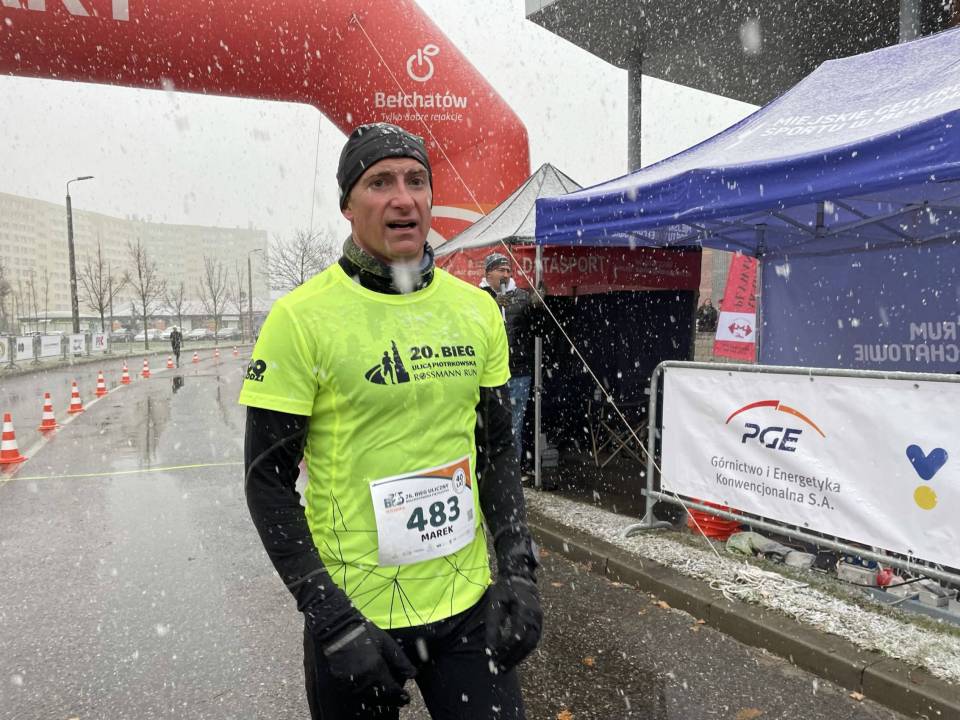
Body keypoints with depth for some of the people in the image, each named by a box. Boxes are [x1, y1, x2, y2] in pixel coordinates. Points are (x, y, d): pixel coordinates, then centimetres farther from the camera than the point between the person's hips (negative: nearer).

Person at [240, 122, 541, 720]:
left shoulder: (477, 310, 0)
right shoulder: (302, 318, -13)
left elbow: (496, 450, 7)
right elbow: (268, 481, -10)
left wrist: (519, 572, 0)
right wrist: (333, 620, -13)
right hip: (355, 614, -3)